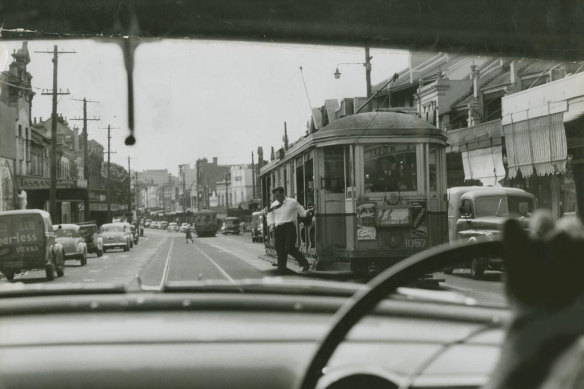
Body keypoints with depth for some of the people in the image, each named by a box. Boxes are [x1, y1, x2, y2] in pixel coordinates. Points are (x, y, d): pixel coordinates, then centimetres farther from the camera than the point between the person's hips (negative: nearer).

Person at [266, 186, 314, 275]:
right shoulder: (274, 205, 13)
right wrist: (271, 224, 8)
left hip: (289, 227, -4)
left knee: (289, 248, -19)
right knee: (280, 251, 1)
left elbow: (302, 213, 7)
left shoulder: (293, 202, 3)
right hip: (278, 229, 4)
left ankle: (305, 263, -2)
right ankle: (281, 272, 7)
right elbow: (270, 216, 26)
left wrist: (308, 212, -14)